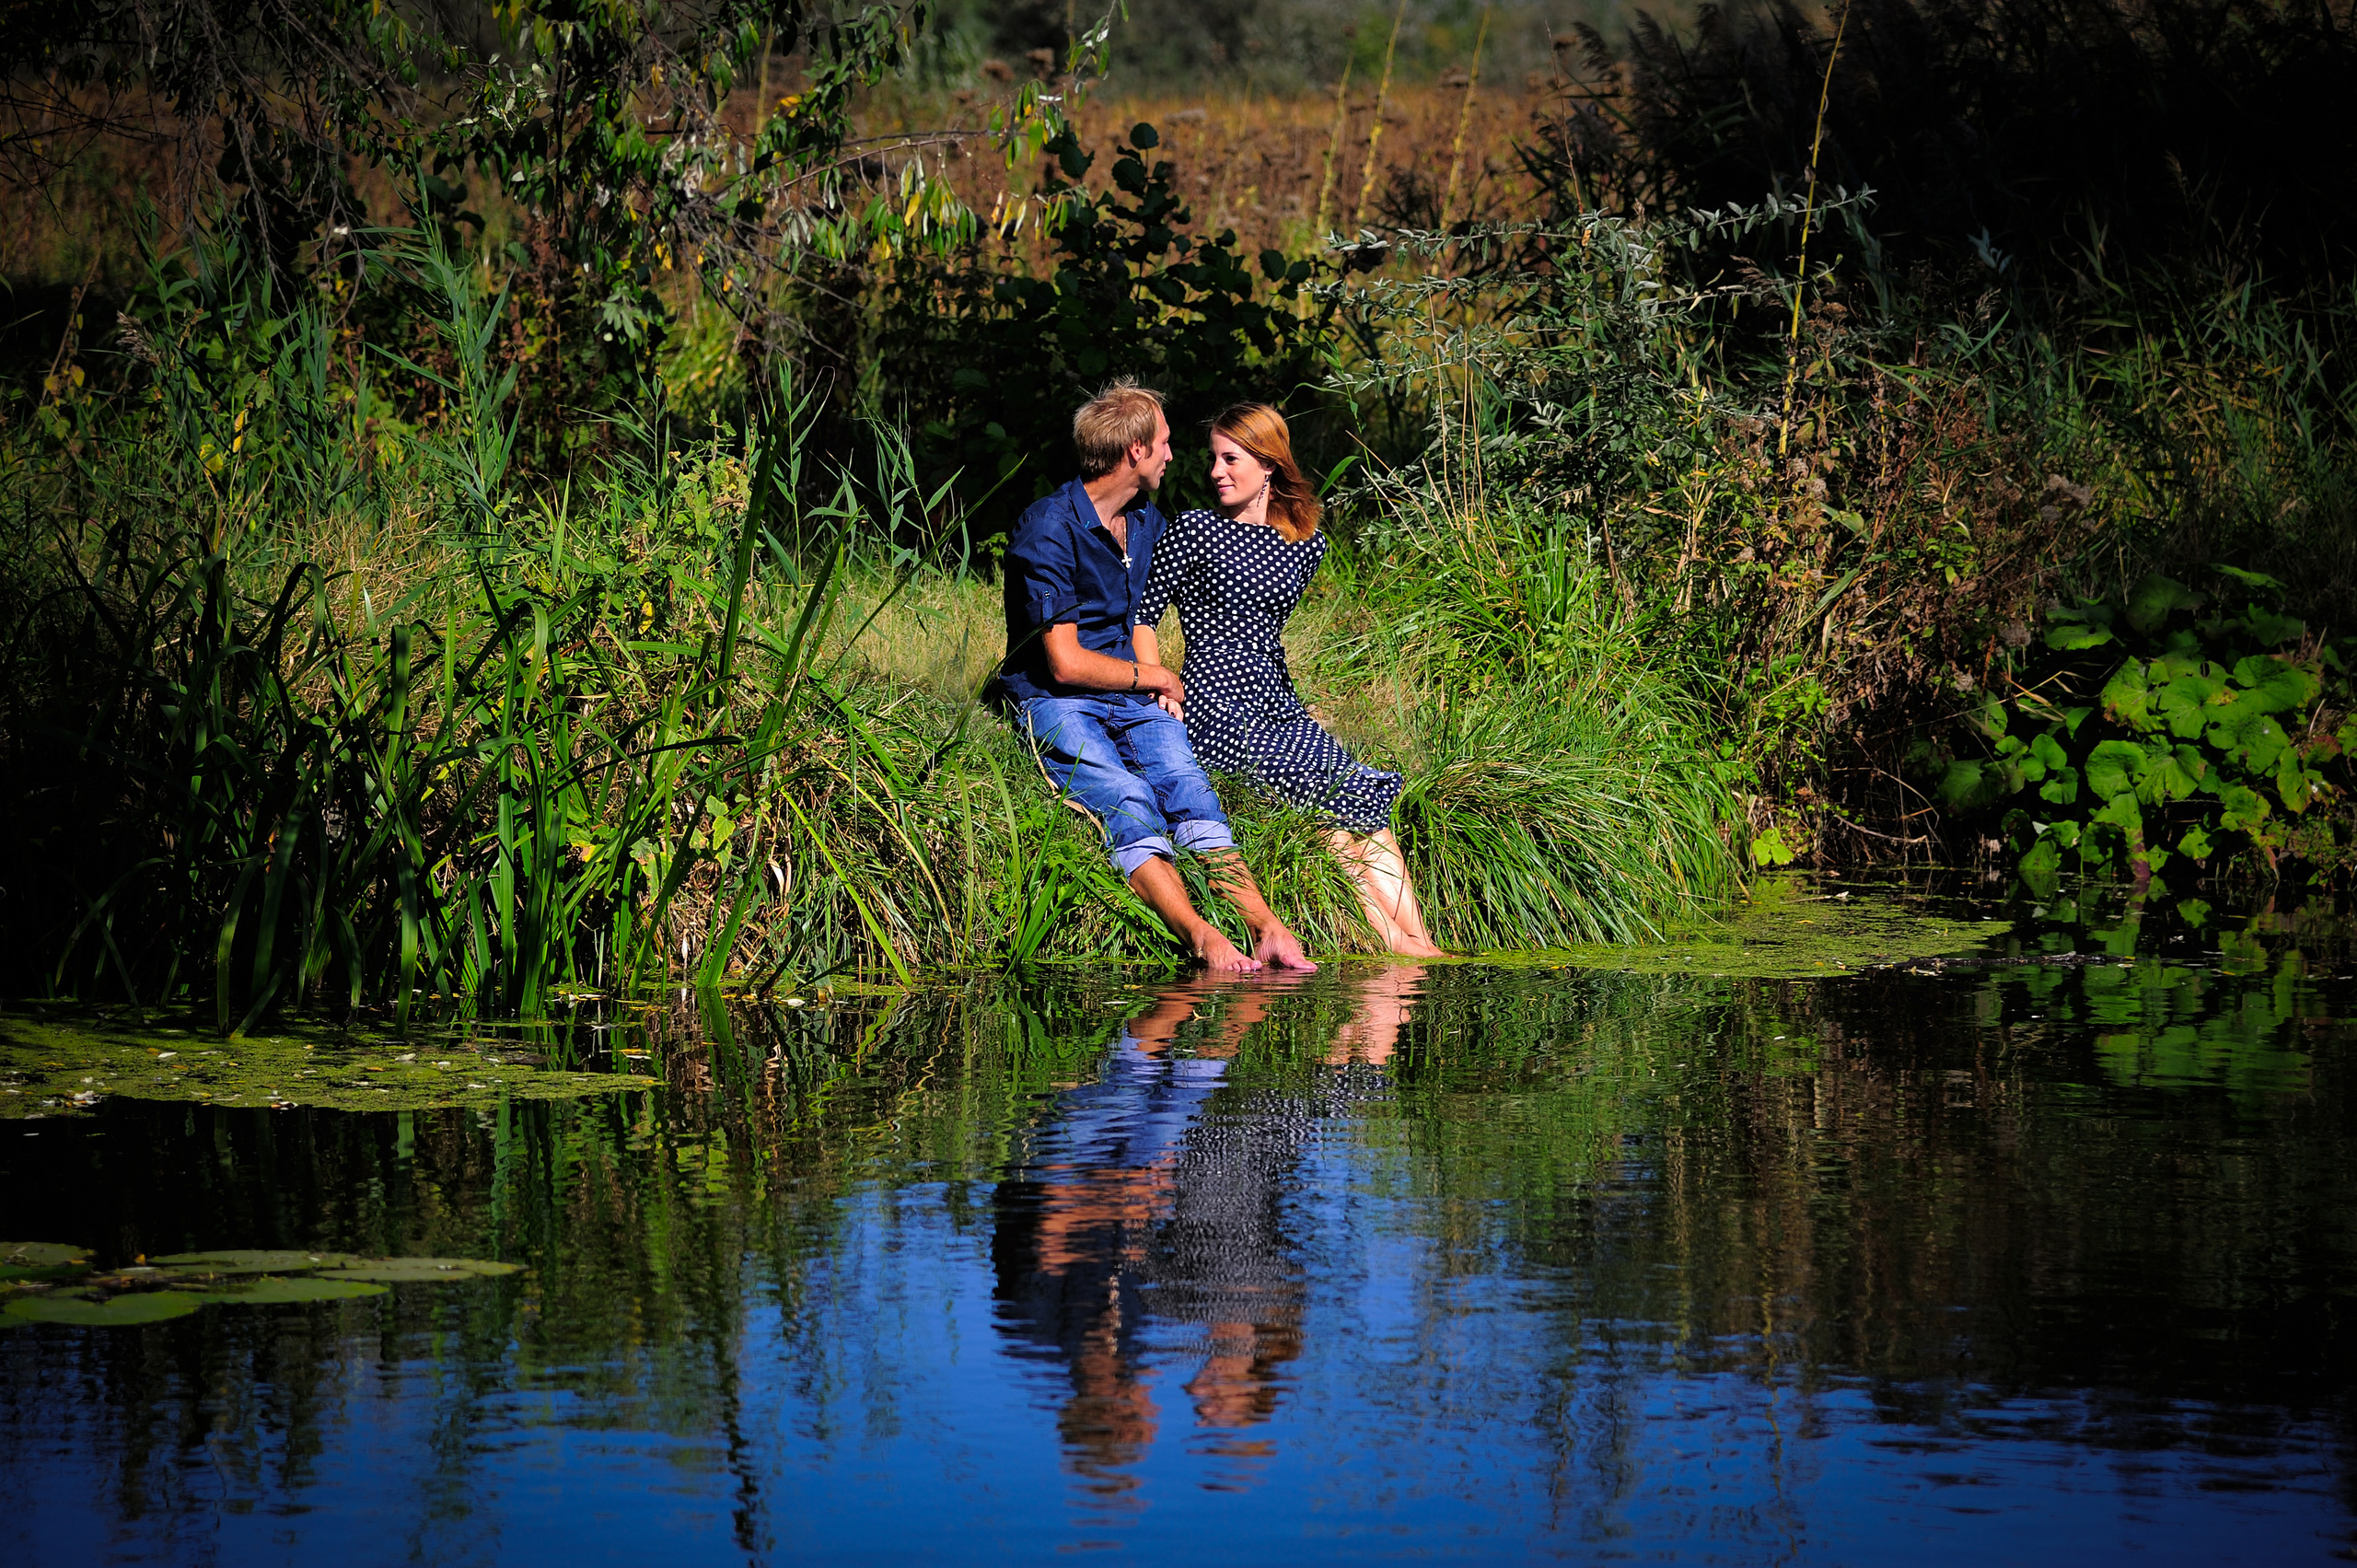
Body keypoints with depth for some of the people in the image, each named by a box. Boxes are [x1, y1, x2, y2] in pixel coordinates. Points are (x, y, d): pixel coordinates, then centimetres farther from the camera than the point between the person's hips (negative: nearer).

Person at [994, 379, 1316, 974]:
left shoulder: (1148, 522, 15)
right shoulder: (1047, 531, -12)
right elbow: (1066, 662, -14)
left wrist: (1164, 687, 7)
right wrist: (1157, 677, -1)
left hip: (1134, 699, 6)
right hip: (1055, 702, -6)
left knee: (1188, 787, -23)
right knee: (1127, 801, -31)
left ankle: (1265, 928, -41)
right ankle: (1202, 939, -48)